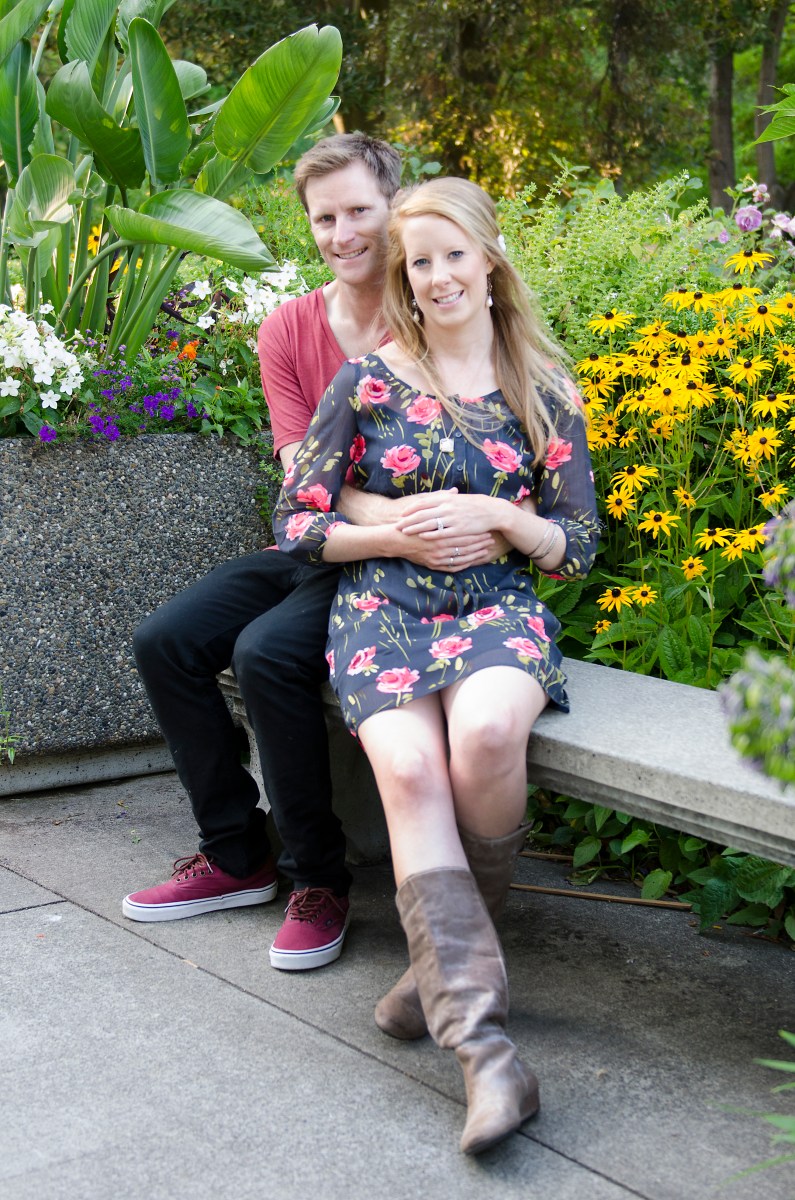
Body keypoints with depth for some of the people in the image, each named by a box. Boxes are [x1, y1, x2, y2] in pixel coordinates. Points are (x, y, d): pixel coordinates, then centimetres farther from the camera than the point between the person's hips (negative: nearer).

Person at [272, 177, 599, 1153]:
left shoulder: (543, 394, 10)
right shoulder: (367, 383, 6)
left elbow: (578, 547, 10)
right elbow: (297, 523, 7)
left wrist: (495, 515, -8)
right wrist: (398, 532, -8)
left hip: (499, 605, 1)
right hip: (383, 606, 0)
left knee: (487, 733, -35)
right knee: (410, 768, -31)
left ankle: (447, 952, -9)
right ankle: (483, 1043, -37)